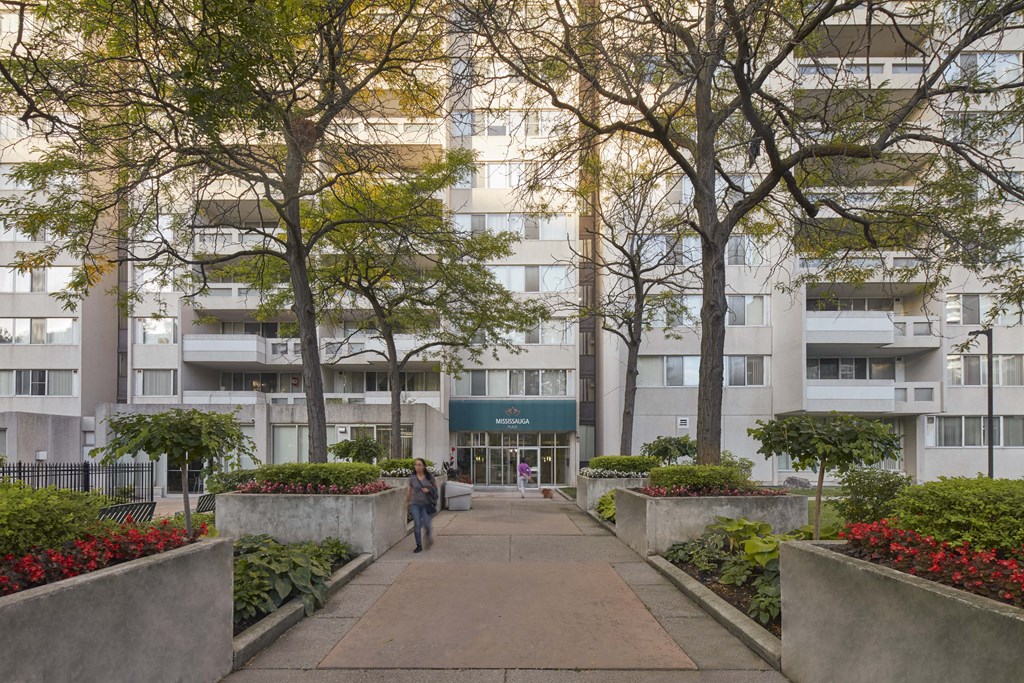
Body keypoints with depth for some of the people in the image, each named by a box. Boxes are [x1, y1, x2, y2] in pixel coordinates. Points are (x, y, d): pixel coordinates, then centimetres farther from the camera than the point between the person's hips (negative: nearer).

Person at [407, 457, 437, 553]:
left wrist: (428, 490, -12)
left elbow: (435, 487, 8)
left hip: (426, 504, -1)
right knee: (417, 525, -6)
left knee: (426, 524, -6)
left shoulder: (429, 477, -2)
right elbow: (409, 491, 13)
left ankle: (427, 536, 30)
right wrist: (406, 502, 21)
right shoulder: (412, 478, 1)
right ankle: (419, 546, 8)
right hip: (415, 504, 1)